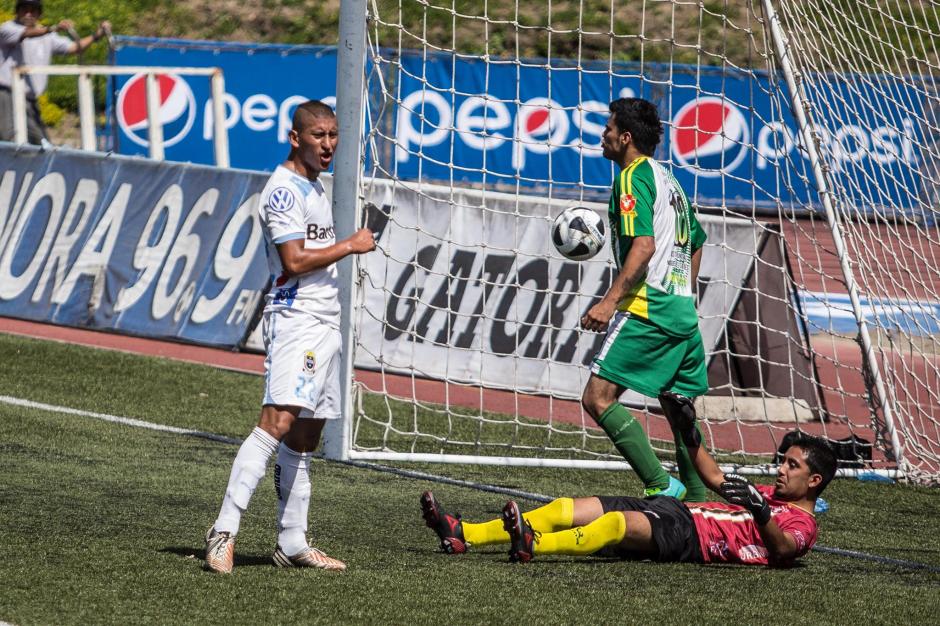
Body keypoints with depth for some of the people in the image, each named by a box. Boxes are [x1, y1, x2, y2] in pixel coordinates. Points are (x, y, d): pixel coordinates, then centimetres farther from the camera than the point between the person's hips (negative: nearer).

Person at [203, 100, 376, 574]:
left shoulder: (314, 189, 20)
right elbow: (295, 260, -18)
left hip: (325, 325, 10)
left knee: (304, 438, 9)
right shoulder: (283, 189, -10)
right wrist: (350, 246, -11)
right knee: (277, 422, -22)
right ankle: (224, 530, -27)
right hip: (294, 320, -10)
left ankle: (292, 544, 12)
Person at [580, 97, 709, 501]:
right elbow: (696, 243, 30)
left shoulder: (633, 178, -6)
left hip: (646, 308, -10)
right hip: (682, 311, 10)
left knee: (598, 398, -13)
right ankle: (698, 500, 12)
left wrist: (610, 300, -23)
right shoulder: (668, 180, 21)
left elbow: (644, 246, -19)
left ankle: (661, 486, -20)